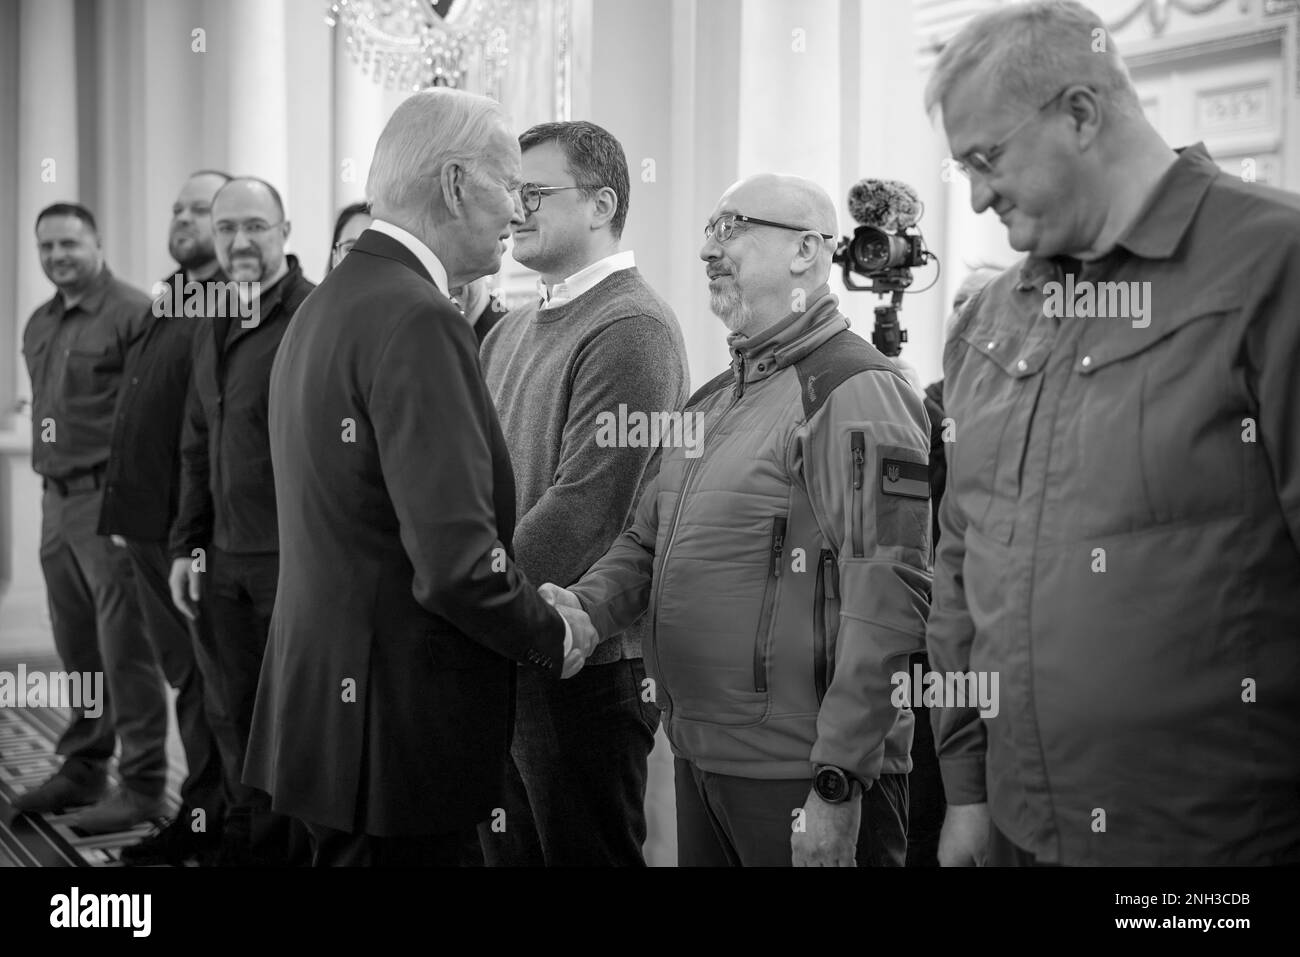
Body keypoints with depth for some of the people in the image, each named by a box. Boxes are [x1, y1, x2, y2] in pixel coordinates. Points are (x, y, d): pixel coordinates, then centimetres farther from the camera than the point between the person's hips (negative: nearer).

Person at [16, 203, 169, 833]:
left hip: (110, 501, -8)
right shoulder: (39, 326, 17)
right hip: (56, 499, 8)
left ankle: (143, 786, 4)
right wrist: (49, 481, 15)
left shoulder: (132, 313, -10)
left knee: (124, 650, -4)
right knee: (77, 649, 15)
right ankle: (83, 771, 25)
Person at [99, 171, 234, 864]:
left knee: (222, 685, 1)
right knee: (186, 678, 16)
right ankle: (203, 812, 26)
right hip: (147, 525, 8)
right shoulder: (164, 306, 16)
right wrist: (123, 510, 15)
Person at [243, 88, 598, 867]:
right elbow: (457, 558, -25)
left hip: (324, 703, 9)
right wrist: (554, 637, -7)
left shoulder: (326, 304, 11)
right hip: (401, 725, -9)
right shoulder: (418, 321, -20)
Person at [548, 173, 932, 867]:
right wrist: (588, 603, -3)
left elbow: (890, 601, -20)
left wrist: (838, 786, -23)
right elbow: (646, 539, 19)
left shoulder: (856, 392, -13)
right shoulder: (712, 400, 14)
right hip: (695, 756, 8)